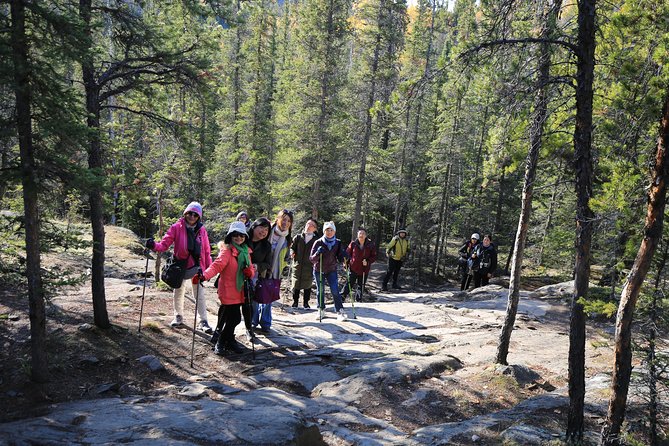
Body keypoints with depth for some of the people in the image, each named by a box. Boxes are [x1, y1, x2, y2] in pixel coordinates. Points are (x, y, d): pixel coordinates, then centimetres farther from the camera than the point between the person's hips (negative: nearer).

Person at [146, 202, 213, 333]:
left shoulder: (201, 230, 0)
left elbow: (206, 250, 5)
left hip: (196, 266, 0)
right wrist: (154, 246, -29)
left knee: (199, 294, 2)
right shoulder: (177, 227, -6)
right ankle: (178, 316, 36)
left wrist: (209, 268, 5)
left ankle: (203, 321, 11)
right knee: (178, 292, 16)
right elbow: (165, 243, -9)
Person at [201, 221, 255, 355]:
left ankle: (229, 341, 32)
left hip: (239, 291, 7)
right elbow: (217, 265, -25)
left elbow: (251, 269, 19)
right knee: (235, 318, -7)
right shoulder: (227, 251, -11)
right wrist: (205, 275, -42)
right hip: (228, 291, -7)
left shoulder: (246, 251, 12)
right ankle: (221, 343, 12)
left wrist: (250, 272, -6)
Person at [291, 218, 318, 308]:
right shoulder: (298, 237, 6)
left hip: (309, 266, -1)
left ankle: (306, 303, 22)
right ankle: (295, 302, 20)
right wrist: (292, 252, -10)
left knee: (308, 285, 9)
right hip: (297, 265, 1)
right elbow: (292, 247, 9)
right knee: (296, 284, 5)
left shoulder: (316, 240, 1)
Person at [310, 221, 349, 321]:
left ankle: (340, 311, -2)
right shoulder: (318, 243, -12)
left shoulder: (338, 243, -4)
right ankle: (321, 310, 26)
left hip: (332, 270, 1)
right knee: (320, 291, 9)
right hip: (319, 270, -1)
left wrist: (343, 256, -19)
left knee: (335, 290, -8)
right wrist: (318, 253, -32)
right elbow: (312, 259, -13)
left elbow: (340, 259, 3)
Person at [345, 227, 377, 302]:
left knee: (361, 287, 15)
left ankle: (359, 300, 31)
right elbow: (347, 254, 2)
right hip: (353, 269, -1)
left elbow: (374, 257, 0)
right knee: (349, 285, -5)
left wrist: (368, 262, -16)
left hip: (364, 270, 2)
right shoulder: (353, 243, -6)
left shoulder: (371, 245, -6)